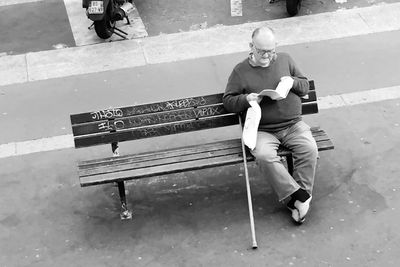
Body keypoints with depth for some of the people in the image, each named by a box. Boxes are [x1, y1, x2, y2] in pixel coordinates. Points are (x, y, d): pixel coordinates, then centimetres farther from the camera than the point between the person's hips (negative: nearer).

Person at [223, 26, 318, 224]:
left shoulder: (285, 60, 12)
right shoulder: (240, 71, 4)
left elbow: (305, 86, 17)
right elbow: (228, 101, 7)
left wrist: (293, 82, -5)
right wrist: (246, 99, -13)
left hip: (293, 124, 2)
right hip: (263, 131, -2)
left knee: (309, 149, -27)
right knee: (264, 156, -33)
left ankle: (299, 197, -16)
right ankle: (298, 196, -25)